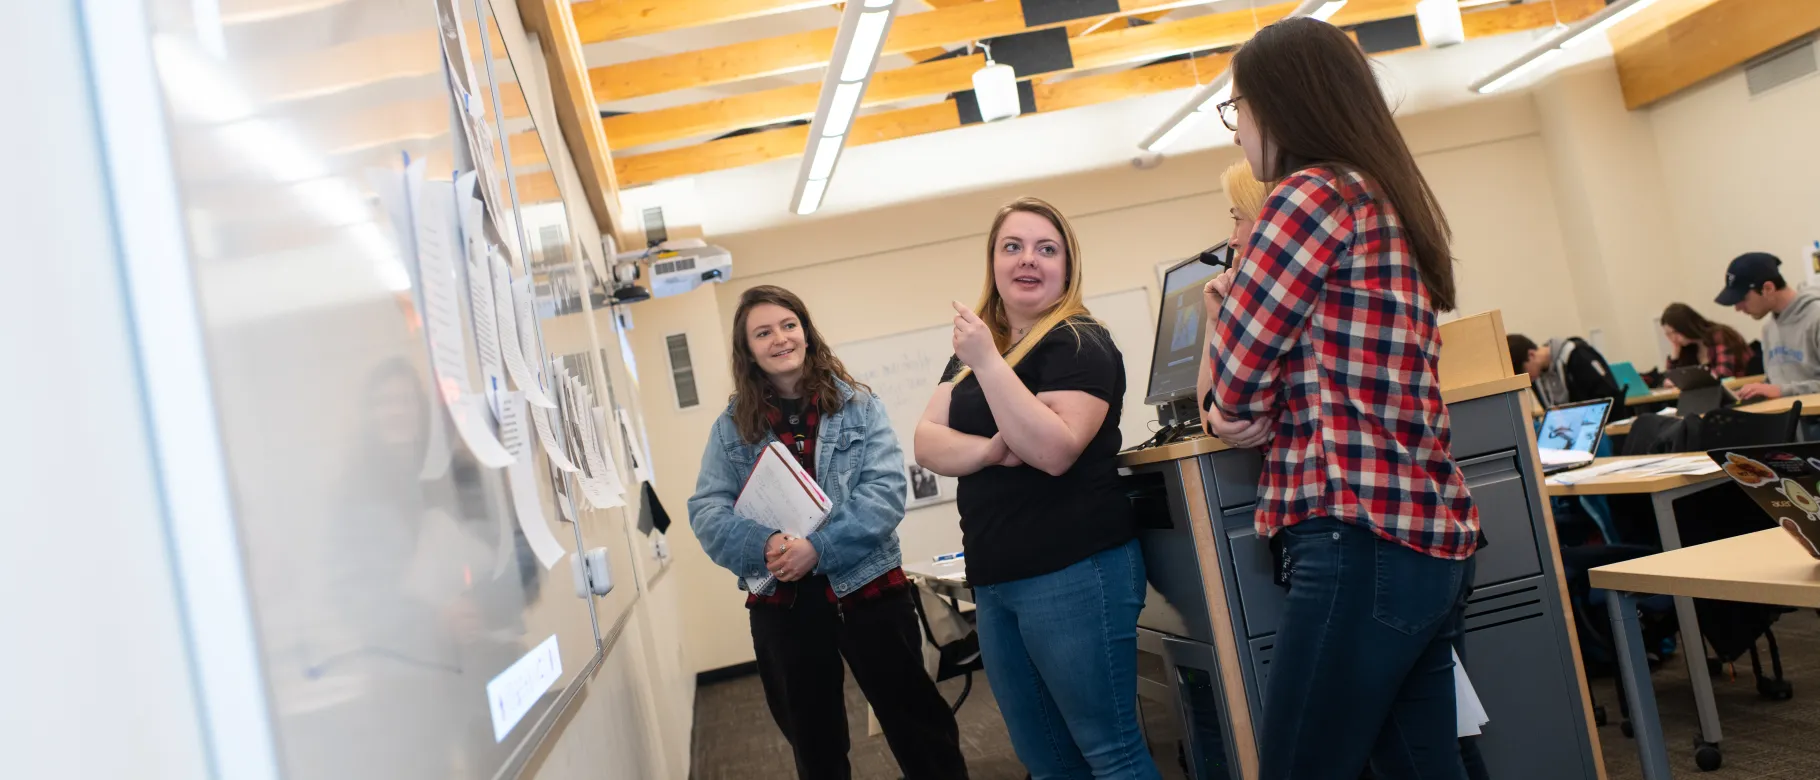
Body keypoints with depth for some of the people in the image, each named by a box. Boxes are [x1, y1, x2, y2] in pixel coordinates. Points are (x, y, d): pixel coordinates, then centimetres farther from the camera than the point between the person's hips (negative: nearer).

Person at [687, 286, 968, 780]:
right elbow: (706, 511, -1)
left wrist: (820, 547, -23)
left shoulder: (858, 405, -1)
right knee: (812, 740, 17)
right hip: (779, 600, 2)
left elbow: (886, 491, -10)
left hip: (865, 585, -2)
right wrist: (762, 545, -21)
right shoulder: (732, 425, 5)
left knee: (915, 722, 7)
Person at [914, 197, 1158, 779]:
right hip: (995, 581, 8)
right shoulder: (974, 347, 14)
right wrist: (988, 450, -15)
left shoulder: (1079, 343, -8)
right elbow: (928, 443, 4)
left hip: (1074, 573, -8)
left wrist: (988, 361, -22)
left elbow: (1055, 449, -22)